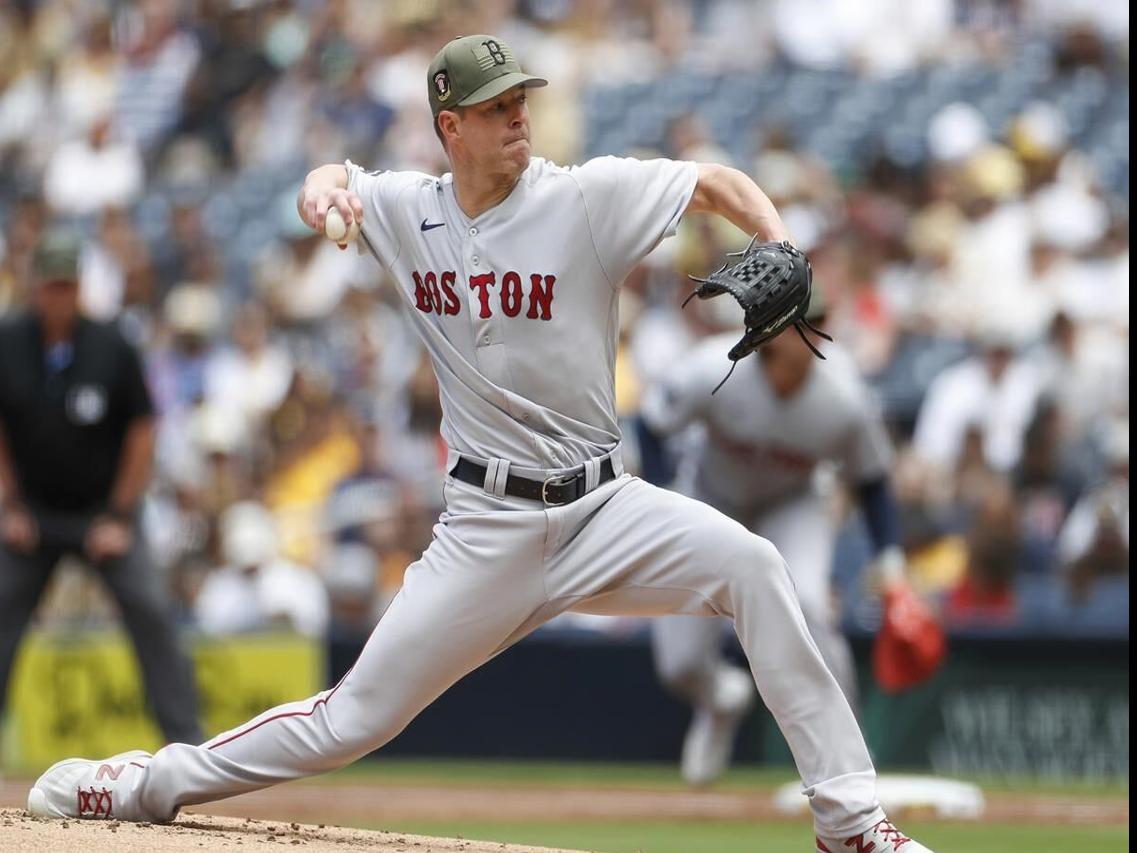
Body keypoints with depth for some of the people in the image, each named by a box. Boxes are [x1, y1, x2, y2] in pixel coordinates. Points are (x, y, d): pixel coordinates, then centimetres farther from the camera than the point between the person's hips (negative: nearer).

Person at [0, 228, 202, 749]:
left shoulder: (111, 349, -11)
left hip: (104, 511, -2)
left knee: (149, 610, -12)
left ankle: (186, 740, -9)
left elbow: (142, 432, -5)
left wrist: (120, 516, -8)